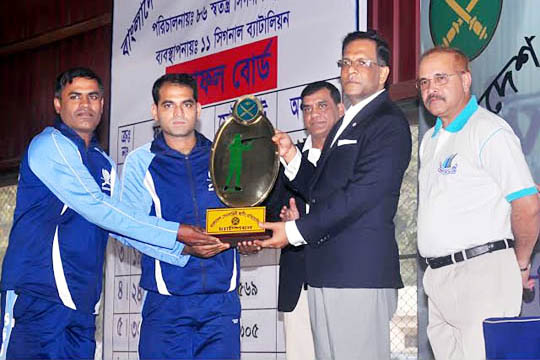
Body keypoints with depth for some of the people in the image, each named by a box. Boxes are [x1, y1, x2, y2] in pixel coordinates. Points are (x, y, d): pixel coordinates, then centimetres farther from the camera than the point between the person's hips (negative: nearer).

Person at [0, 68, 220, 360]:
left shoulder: (104, 164, 20)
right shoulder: (50, 144, -6)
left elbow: (124, 224, 14)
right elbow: (95, 207, -15)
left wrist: (183, 248, -1)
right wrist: (175, 233, -15)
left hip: (82, 302, 8)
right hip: (39, 294, -7)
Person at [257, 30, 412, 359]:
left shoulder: (388, 123, -8)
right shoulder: (346, 124, 24)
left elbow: (360, 195, -18)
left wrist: (296, 231, -14)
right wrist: (292, 156, 5)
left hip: (360, 274, -9)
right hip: (326, 273, 9)